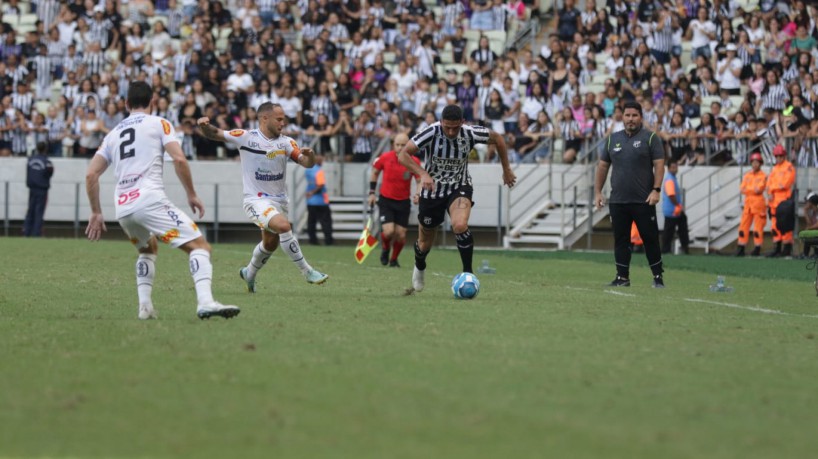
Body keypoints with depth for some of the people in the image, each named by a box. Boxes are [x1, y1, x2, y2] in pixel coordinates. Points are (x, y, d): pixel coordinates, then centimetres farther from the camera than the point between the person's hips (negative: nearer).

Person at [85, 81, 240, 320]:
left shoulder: (112, 134, 23)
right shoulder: (159, 124, 9)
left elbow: (91, 174, 17)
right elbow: (179, 159, -5)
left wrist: (96, 213, 22)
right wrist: (191, 195, 4)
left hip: (122, 208, 6)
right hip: (149, 199, -6)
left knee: (148, 248, 33)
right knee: (200, 245, -7)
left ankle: (145, 305, 16)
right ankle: (205, 302, -30)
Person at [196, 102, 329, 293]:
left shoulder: (286, 142, -1)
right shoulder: (245, 137, -9)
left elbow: (307, 163, -8)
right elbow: (213, 134, -3)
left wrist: (310, 154, -30)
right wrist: (205, 125, -25)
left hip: (279, 200, 6)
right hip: (256, 200, -6)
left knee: (270, 244, 18)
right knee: (283, 226, -29)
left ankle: (249, 274, 46)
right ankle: (307, 272, -20)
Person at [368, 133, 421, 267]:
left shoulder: (414, 161, -11)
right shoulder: (385, 158, -10)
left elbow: (420, 181, -3)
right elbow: (375, 172, 8)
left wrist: (418, 194, -23)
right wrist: (372, 192, 6)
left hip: (403, 202, 1)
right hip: (386, 200, -1)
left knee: (401, 235, 0)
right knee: (388, 231, -16)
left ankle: (394, 259, 25)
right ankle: (386, 249, 17)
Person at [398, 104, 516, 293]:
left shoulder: (470, 133, -19)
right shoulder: (431, 133, -24)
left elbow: (497, 139, 1)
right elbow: (403, 154, -26)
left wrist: (506, 170, 8)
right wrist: (423, 174, -40)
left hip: (459, 187, 0)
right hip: (432, 189, 0)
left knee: (460, 226, -31)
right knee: (425, 242, 12)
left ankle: (468, 273, -16)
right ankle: (419, 269, 47)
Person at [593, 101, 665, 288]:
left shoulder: (650, 138, -1)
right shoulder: (613, 139, 12)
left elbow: (659, 165, -6)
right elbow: (602, 166, 16)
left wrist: (656, 190, -15)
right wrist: (597, 192, 11)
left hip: (643, 201, -4)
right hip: (617, 202, 4)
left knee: (650, 239, 0)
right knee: (620, 240, 5)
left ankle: (658, 277, 6)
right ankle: (622, 277, 10)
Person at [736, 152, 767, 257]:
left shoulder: (763, 176, -1)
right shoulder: (747, 176, 15)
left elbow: (759, 189, -13)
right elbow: (742, 189, 4)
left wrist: (747, 189, -4)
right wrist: (753, 189, -10)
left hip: (758, 204, -5)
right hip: (748, 204, 5)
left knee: (758, 227, -5)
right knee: (743, 226, 2)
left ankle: (757, 249, -2)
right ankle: (741, 248, 5)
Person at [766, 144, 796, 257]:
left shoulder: (789, 167, -4)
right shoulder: (774, 169, 21)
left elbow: (785, 184, -12)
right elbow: (769, 183, 16)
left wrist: (772, 188, -2)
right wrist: (770, 193, -3)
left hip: (784, 200, -8)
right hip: (774, 200, 8)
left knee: (785, 224, -11)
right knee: (775, 224, 7)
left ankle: (787, 248, -11)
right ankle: (777, 248, 11)